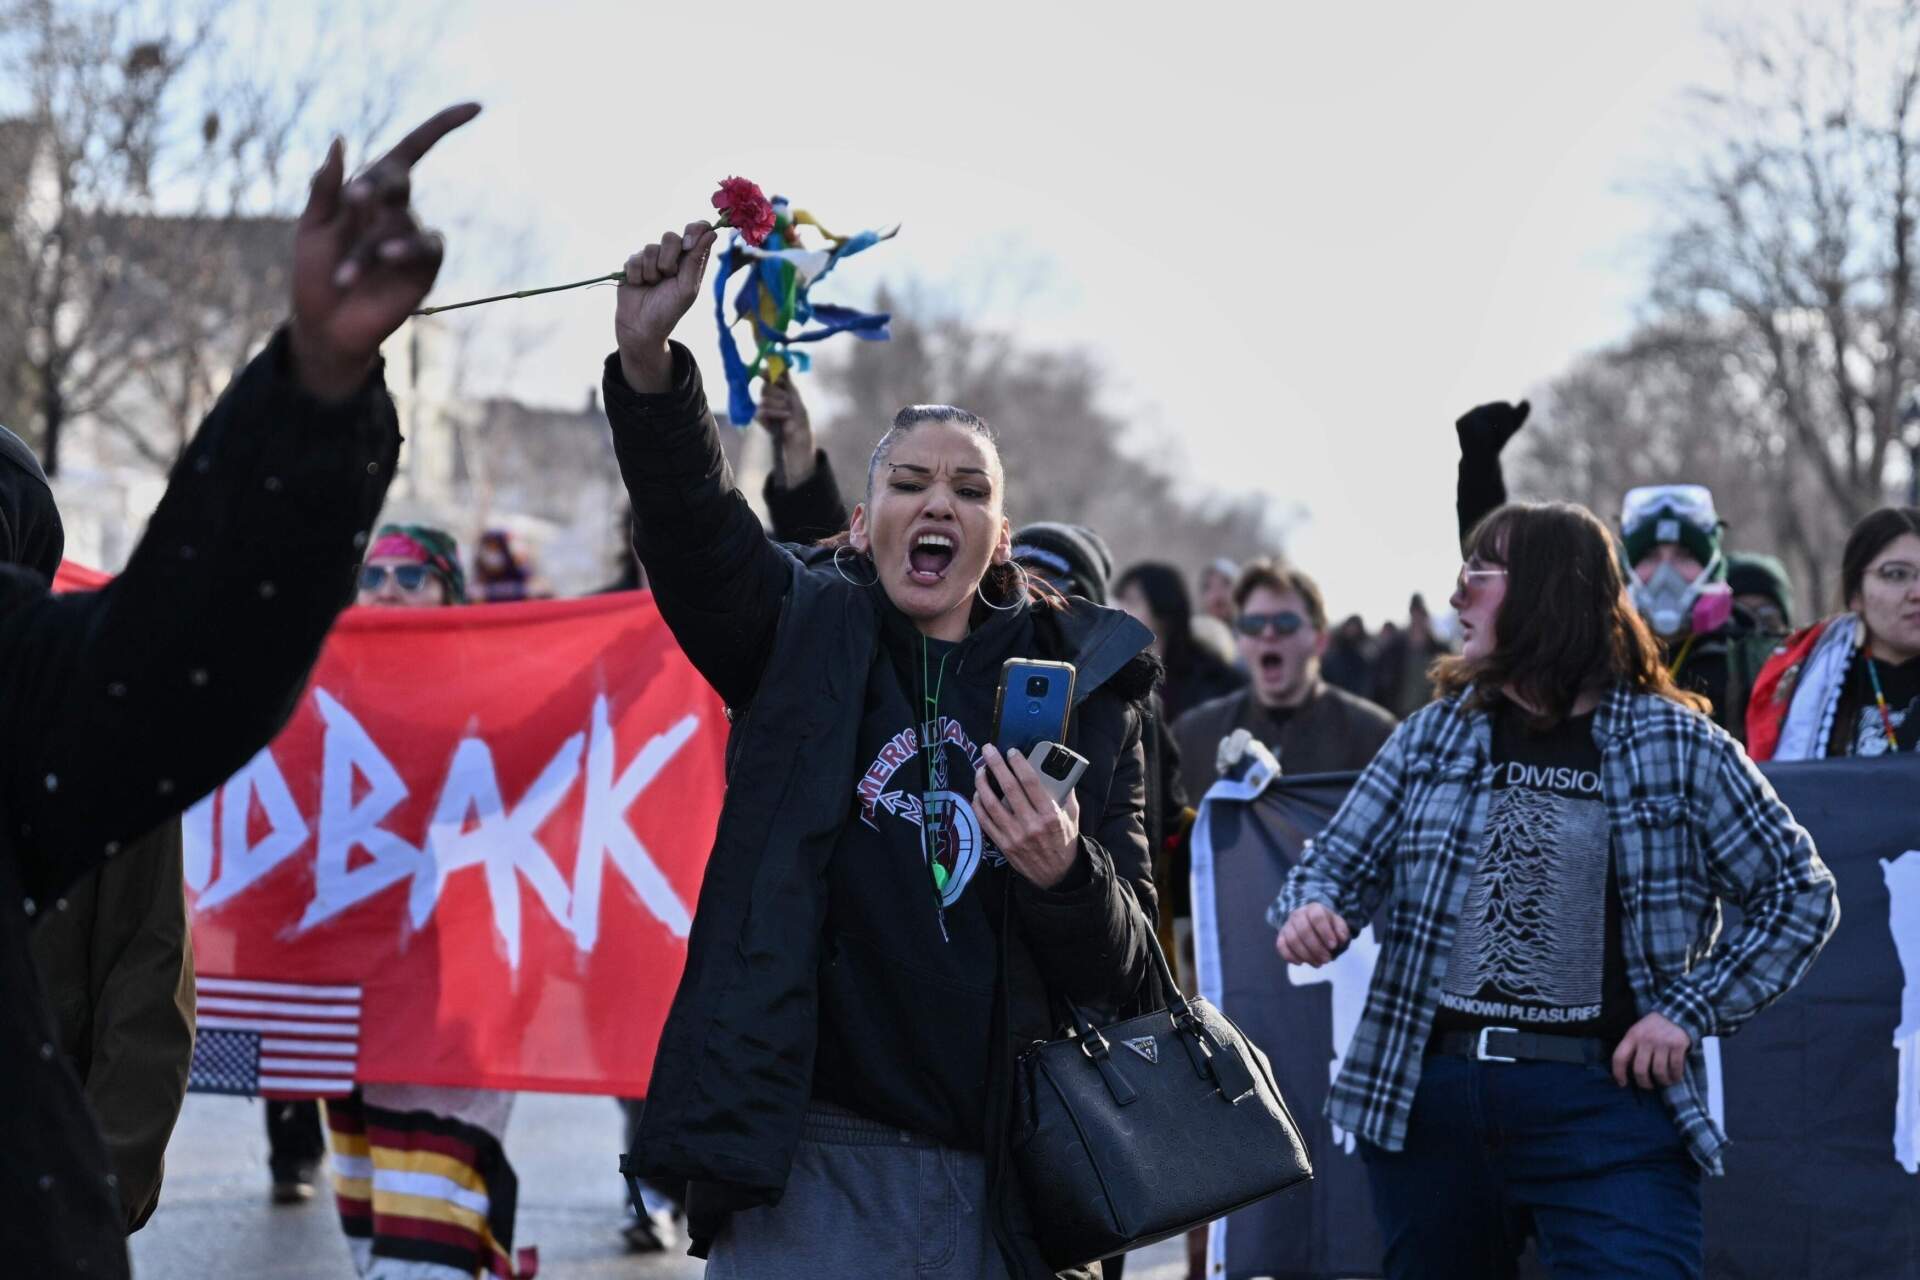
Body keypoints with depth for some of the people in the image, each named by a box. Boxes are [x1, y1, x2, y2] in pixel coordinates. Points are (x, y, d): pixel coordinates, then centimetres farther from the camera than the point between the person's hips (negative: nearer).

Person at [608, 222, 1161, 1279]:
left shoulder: (1082, 687, 8)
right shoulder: (809, 630, 7)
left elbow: (1125, 970, 6)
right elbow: (695, 527, -14)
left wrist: (1065, 875, -16)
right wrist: (648, 363, -31)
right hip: (808, 1160, -2)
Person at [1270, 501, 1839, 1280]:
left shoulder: (1675, 746, 0)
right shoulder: (1434, 738, 9)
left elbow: (1800, 894, 3)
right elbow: (1340, 859, 11)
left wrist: (1691, 1011, -5)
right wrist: (1308, 909, -12)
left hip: (1604, 1105, -4)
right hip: (1428, 1096, 4)